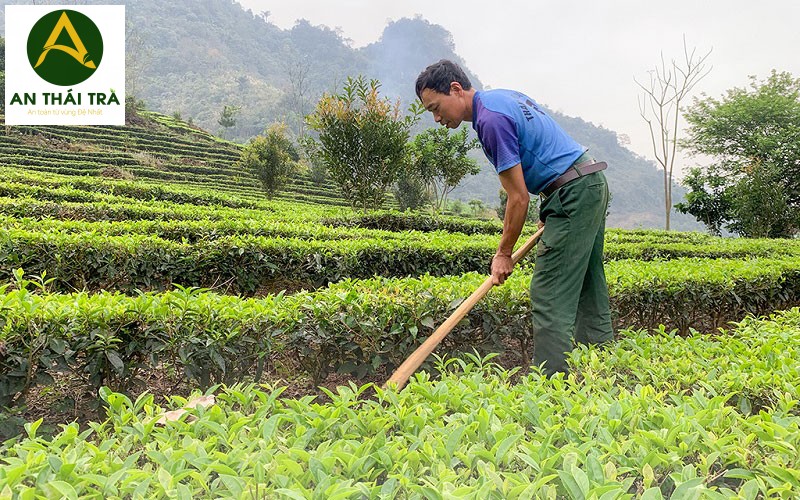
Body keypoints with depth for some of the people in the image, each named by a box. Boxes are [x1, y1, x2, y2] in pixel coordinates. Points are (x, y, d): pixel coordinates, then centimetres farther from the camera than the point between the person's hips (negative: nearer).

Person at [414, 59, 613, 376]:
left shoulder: (491, 119, -17)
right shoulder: (505, 97, 14)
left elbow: (519, 197, -17)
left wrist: (504, 254, -5)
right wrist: (551, 210, 17)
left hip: (573, 194, -10)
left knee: (551, 299, -9)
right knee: (589, 293, 12)